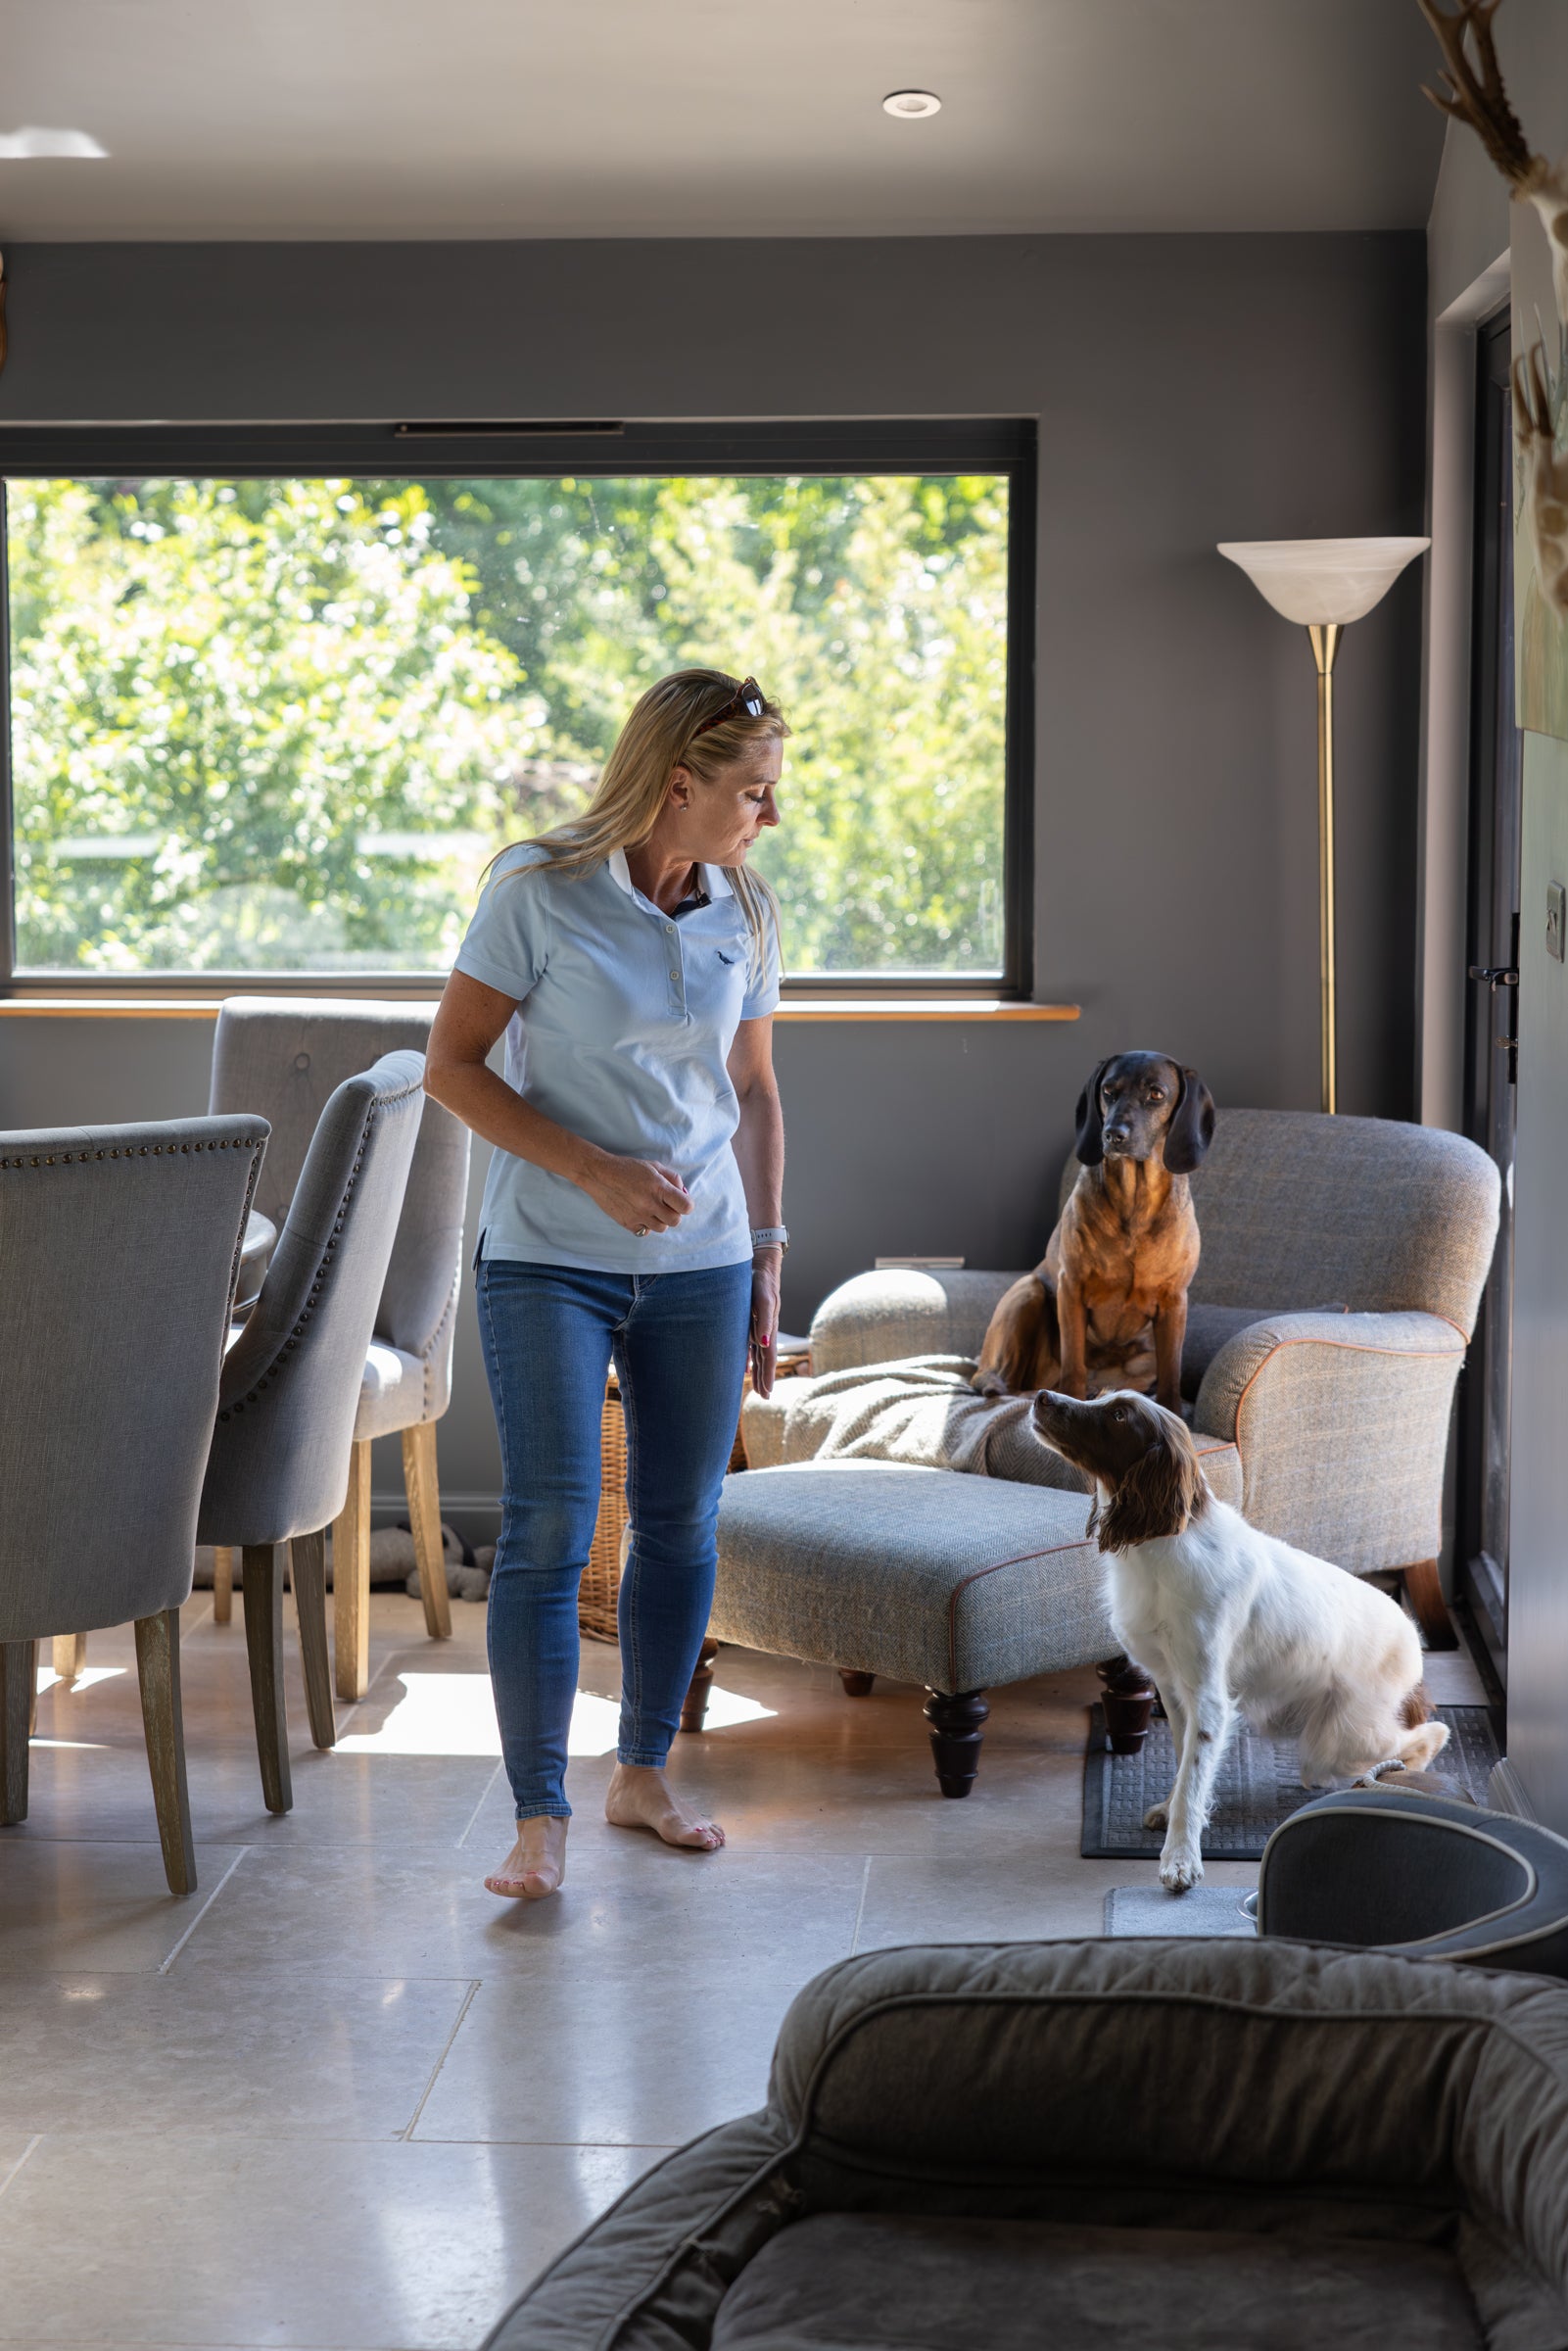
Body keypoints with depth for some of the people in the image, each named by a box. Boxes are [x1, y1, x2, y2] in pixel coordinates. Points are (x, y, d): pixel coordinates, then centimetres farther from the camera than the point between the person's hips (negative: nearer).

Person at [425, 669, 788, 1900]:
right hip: (550, 1257, -4)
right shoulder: (540, 890, -10)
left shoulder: (746, 911, 5)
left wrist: (768, 1261, 11)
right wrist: (591, 1168, -17)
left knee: (682, 1521, 9)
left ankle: (644, 1773, 26)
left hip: (700, 1264, 5)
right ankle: (540, 1819, -4)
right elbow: (452, 1066, -8)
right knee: (549, 1525, -10)